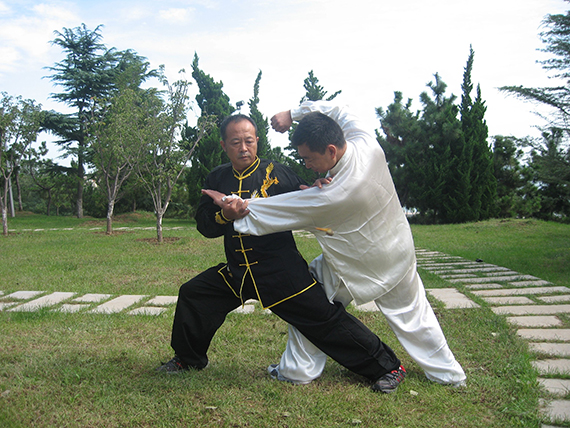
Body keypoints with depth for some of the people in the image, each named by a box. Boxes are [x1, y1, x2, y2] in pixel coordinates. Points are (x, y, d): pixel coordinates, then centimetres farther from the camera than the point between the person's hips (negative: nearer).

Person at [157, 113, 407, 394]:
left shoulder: (276, 173, -7)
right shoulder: (217, 179, 6)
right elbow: (204, 225, -1)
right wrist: (225, 215, -22)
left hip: (281, 272, -5)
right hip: (236, 272, 5)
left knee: (325, 317, -9)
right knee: (191, 294, 11)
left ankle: (387, 366, 6)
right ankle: (189, 358, 36)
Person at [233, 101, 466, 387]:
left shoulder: (330, 197, -35)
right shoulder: (368, 146, -20)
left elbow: (274, 212, -25)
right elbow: (335, 110, -2)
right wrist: (292, 114, -10)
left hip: (357, 269, -6)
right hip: (399, 254, 7)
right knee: (411, 312, 21)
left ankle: (298, 370, 18)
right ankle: (448, 373, 33)